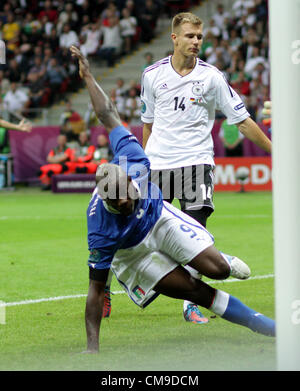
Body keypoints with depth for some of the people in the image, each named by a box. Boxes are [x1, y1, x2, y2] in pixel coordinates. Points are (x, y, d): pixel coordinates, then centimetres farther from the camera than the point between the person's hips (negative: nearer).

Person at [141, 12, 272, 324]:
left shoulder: (211, 76, -3)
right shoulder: (153, 75, 3)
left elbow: (242, 121, 1)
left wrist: (274, 150, -2)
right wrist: (145, 162, 19)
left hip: (196, 161, -2)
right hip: (158, 162, 2)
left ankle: (190, 304, -2)